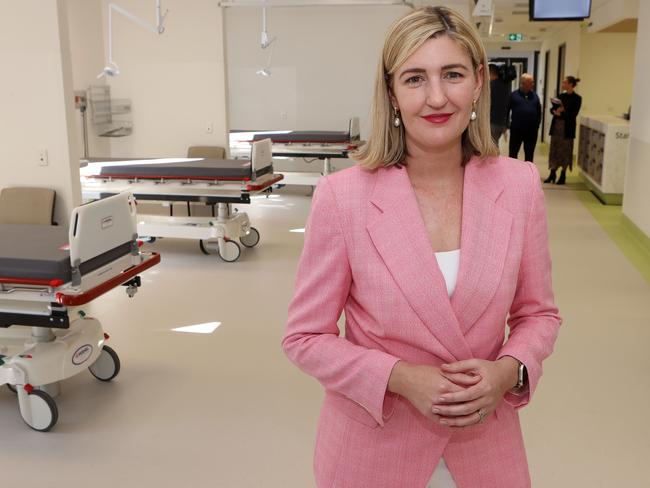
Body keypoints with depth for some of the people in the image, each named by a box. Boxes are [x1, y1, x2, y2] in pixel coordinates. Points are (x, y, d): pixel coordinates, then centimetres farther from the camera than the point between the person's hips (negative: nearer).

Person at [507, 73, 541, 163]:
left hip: (531, 131, 3)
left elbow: (539, 112, 11)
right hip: (516, 130, -3)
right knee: (513, 153, 5)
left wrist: (537, 125, 3)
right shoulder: (514, 95, -1)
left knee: (529, 154, 9)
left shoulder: (535, 96, 9)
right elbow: (507, 110, -1)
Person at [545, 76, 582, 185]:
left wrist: (563, 111, -21)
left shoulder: (577, 98, -5)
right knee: (554, 149, 6)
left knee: (565, 151, 1)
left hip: (567, 127, -5)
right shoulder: (561, 95, 10)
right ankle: (552, 173, 14)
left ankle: (563, 175, 9)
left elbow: (574, 114, -11)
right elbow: (552, 108, 9)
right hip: (556, 125, 5)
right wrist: (555, 111, -12)